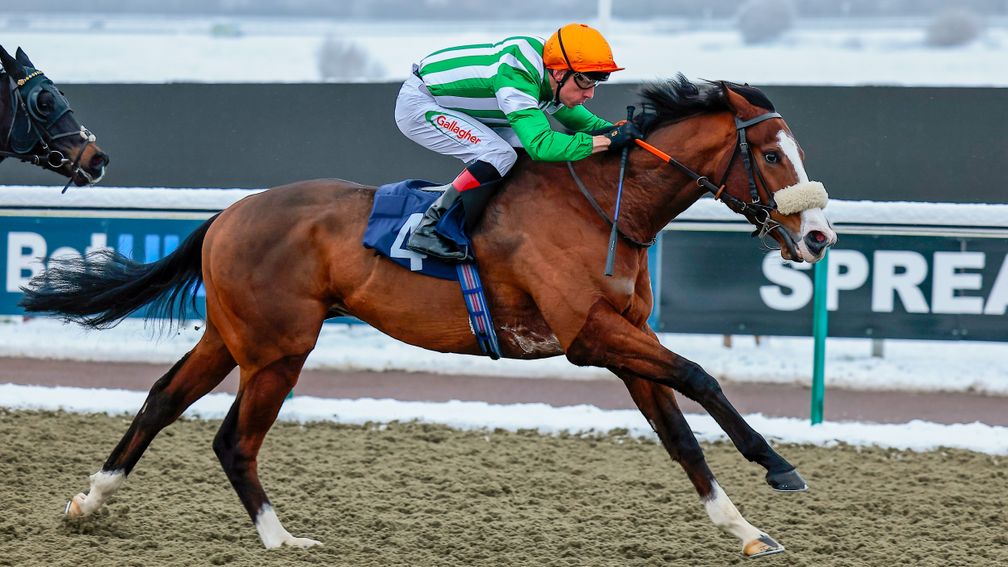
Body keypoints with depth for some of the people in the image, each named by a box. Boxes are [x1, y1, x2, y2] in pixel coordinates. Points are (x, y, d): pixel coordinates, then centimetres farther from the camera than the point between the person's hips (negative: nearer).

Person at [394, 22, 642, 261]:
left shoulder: (551, 80, -6)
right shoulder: (516, 78, -34)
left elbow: (579, 120, 11)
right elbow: (541, 144, -42)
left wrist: (615, 128, -8)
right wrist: (609, 140, -38)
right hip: (417, 105, -9)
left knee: (522, 147, 2)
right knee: (500, 156, -23)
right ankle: (427, 230, -19)